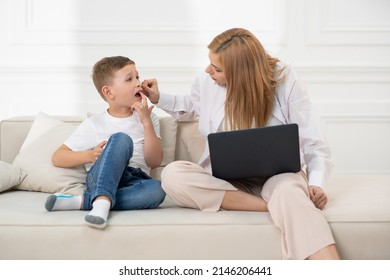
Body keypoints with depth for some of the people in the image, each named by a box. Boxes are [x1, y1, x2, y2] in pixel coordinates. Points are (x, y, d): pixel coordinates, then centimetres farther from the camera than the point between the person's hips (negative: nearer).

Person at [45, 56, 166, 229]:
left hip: (134, 182, 2)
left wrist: (146, 122, -7)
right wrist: (90, 155, -11)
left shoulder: (148, 118, 14)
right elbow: (57, 158, 6)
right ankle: (102, 201, -45)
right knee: (121, 139, -30)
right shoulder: (93, 124, 7)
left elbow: (154, 162, 2)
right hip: (101, 179, -2)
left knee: (157, 190, -35)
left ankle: (82, 201, -32)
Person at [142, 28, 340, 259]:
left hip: (276, 174, -3)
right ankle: (276, 206, -30)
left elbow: (311, 141, -8)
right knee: (172, 175, -28)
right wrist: (159, 99, 12)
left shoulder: (285, 80, -10)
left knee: (289, 193, -41)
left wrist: (315, 183, -24)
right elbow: (192, 107, 26)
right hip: (226, 179, 4)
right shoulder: (207, 82, -1)